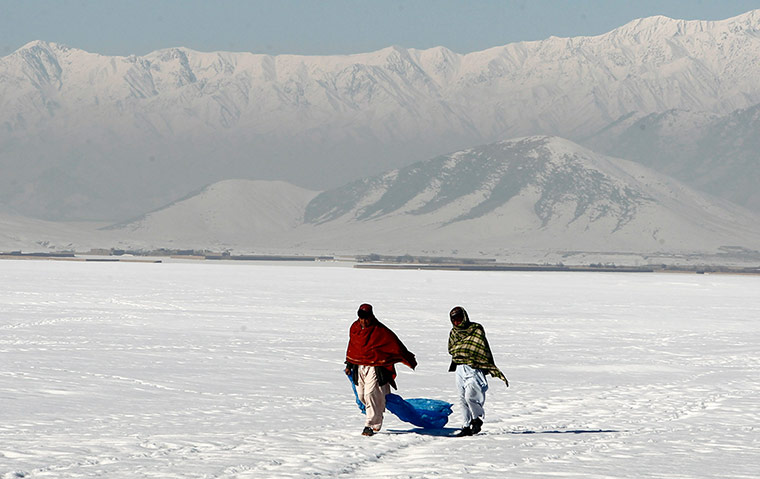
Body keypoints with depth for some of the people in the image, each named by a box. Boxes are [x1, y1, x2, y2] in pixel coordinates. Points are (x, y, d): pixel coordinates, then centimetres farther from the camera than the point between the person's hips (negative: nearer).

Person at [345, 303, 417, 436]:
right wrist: (349, 364, 24)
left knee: (371, 394, -15)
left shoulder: (380, 331, -12)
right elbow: (352, 347, 20)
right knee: (361, 395, 7)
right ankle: (376, 416, 30)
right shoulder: (354, 328, 6)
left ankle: (371, 425, -8)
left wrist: (409, 360, -5)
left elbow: (395, 344, -8)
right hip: (359, 367, 6)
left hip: (375, 367, -6)